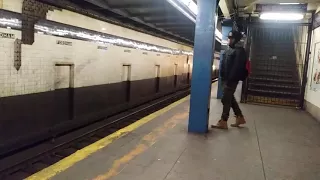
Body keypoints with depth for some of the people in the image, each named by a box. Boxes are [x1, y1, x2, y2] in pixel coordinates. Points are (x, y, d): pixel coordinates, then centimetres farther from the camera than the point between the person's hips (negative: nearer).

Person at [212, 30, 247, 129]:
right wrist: (222, 77, 12)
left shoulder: (239, 51, -11)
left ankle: (223, 122, 2)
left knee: (226, 100, -5)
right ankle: (240, 117, 27)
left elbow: (237, 67, -20)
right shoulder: (229, 50, 16)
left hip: (232, 80, -9)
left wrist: (230, 80, -24)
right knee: (230, 99, 15)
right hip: (226, 79, 9)